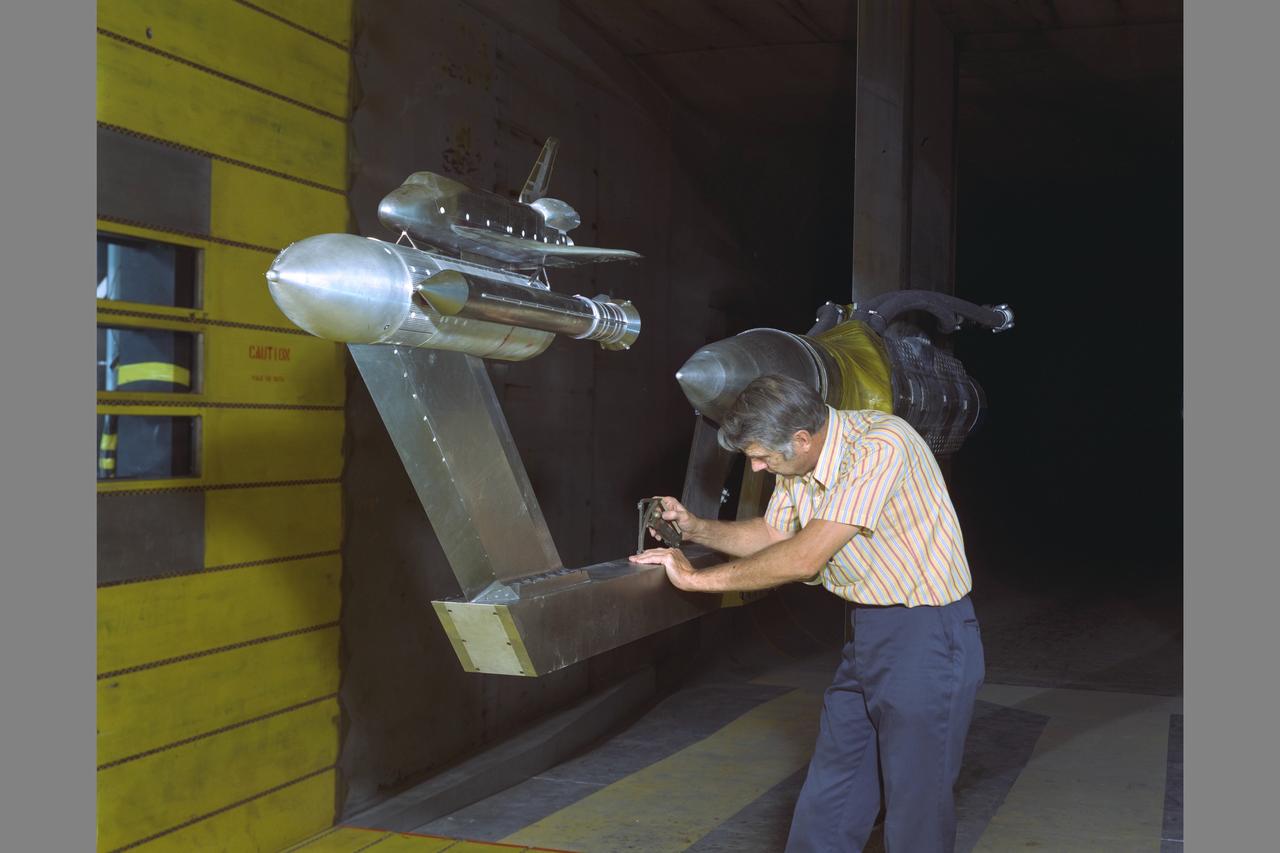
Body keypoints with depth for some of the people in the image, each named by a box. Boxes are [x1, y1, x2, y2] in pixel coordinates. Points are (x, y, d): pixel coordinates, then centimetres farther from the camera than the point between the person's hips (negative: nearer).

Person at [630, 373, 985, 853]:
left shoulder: (880, 444, -26)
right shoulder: (800, 463, 0)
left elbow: (804, 557, -29)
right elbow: (771, 535, 17)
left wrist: (697, 578, -21)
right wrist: (693, 527, 2)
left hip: (926, 636, -8)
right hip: (867, 633, 8)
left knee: (916, 810, 2)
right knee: (826, 800, 13)